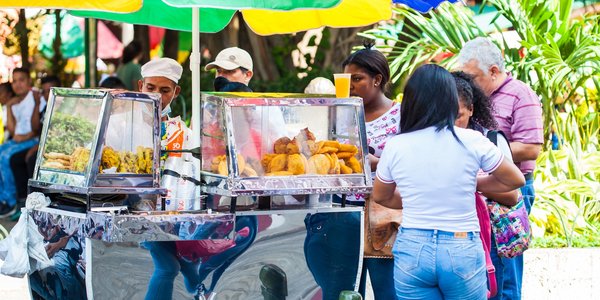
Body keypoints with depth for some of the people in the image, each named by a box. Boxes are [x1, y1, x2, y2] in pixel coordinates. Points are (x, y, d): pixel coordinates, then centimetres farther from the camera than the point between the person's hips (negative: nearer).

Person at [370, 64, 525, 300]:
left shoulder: (395, 146, -3)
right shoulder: (471, 141, -8)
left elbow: (380, 197, 15)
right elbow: (516, 180, 7)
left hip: (411, 251, 1)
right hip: (462, 253, -1)